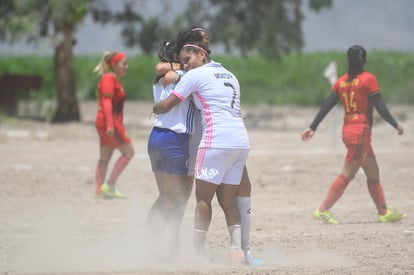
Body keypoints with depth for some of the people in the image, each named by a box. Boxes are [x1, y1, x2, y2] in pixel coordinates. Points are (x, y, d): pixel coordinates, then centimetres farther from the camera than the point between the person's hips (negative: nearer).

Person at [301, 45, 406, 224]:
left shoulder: (341, 82, 8)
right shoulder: (368, 79, -8)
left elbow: (326, 106, 3)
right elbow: (380, 107, -11)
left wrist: (313, 127, 5)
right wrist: (396, 125, -2)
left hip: (348, 131, 7)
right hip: (361, 132, -7)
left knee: (373, 174, 16)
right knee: (347, 175, -7)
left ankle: (384, 212, 20)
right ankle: (322, 210, -13)